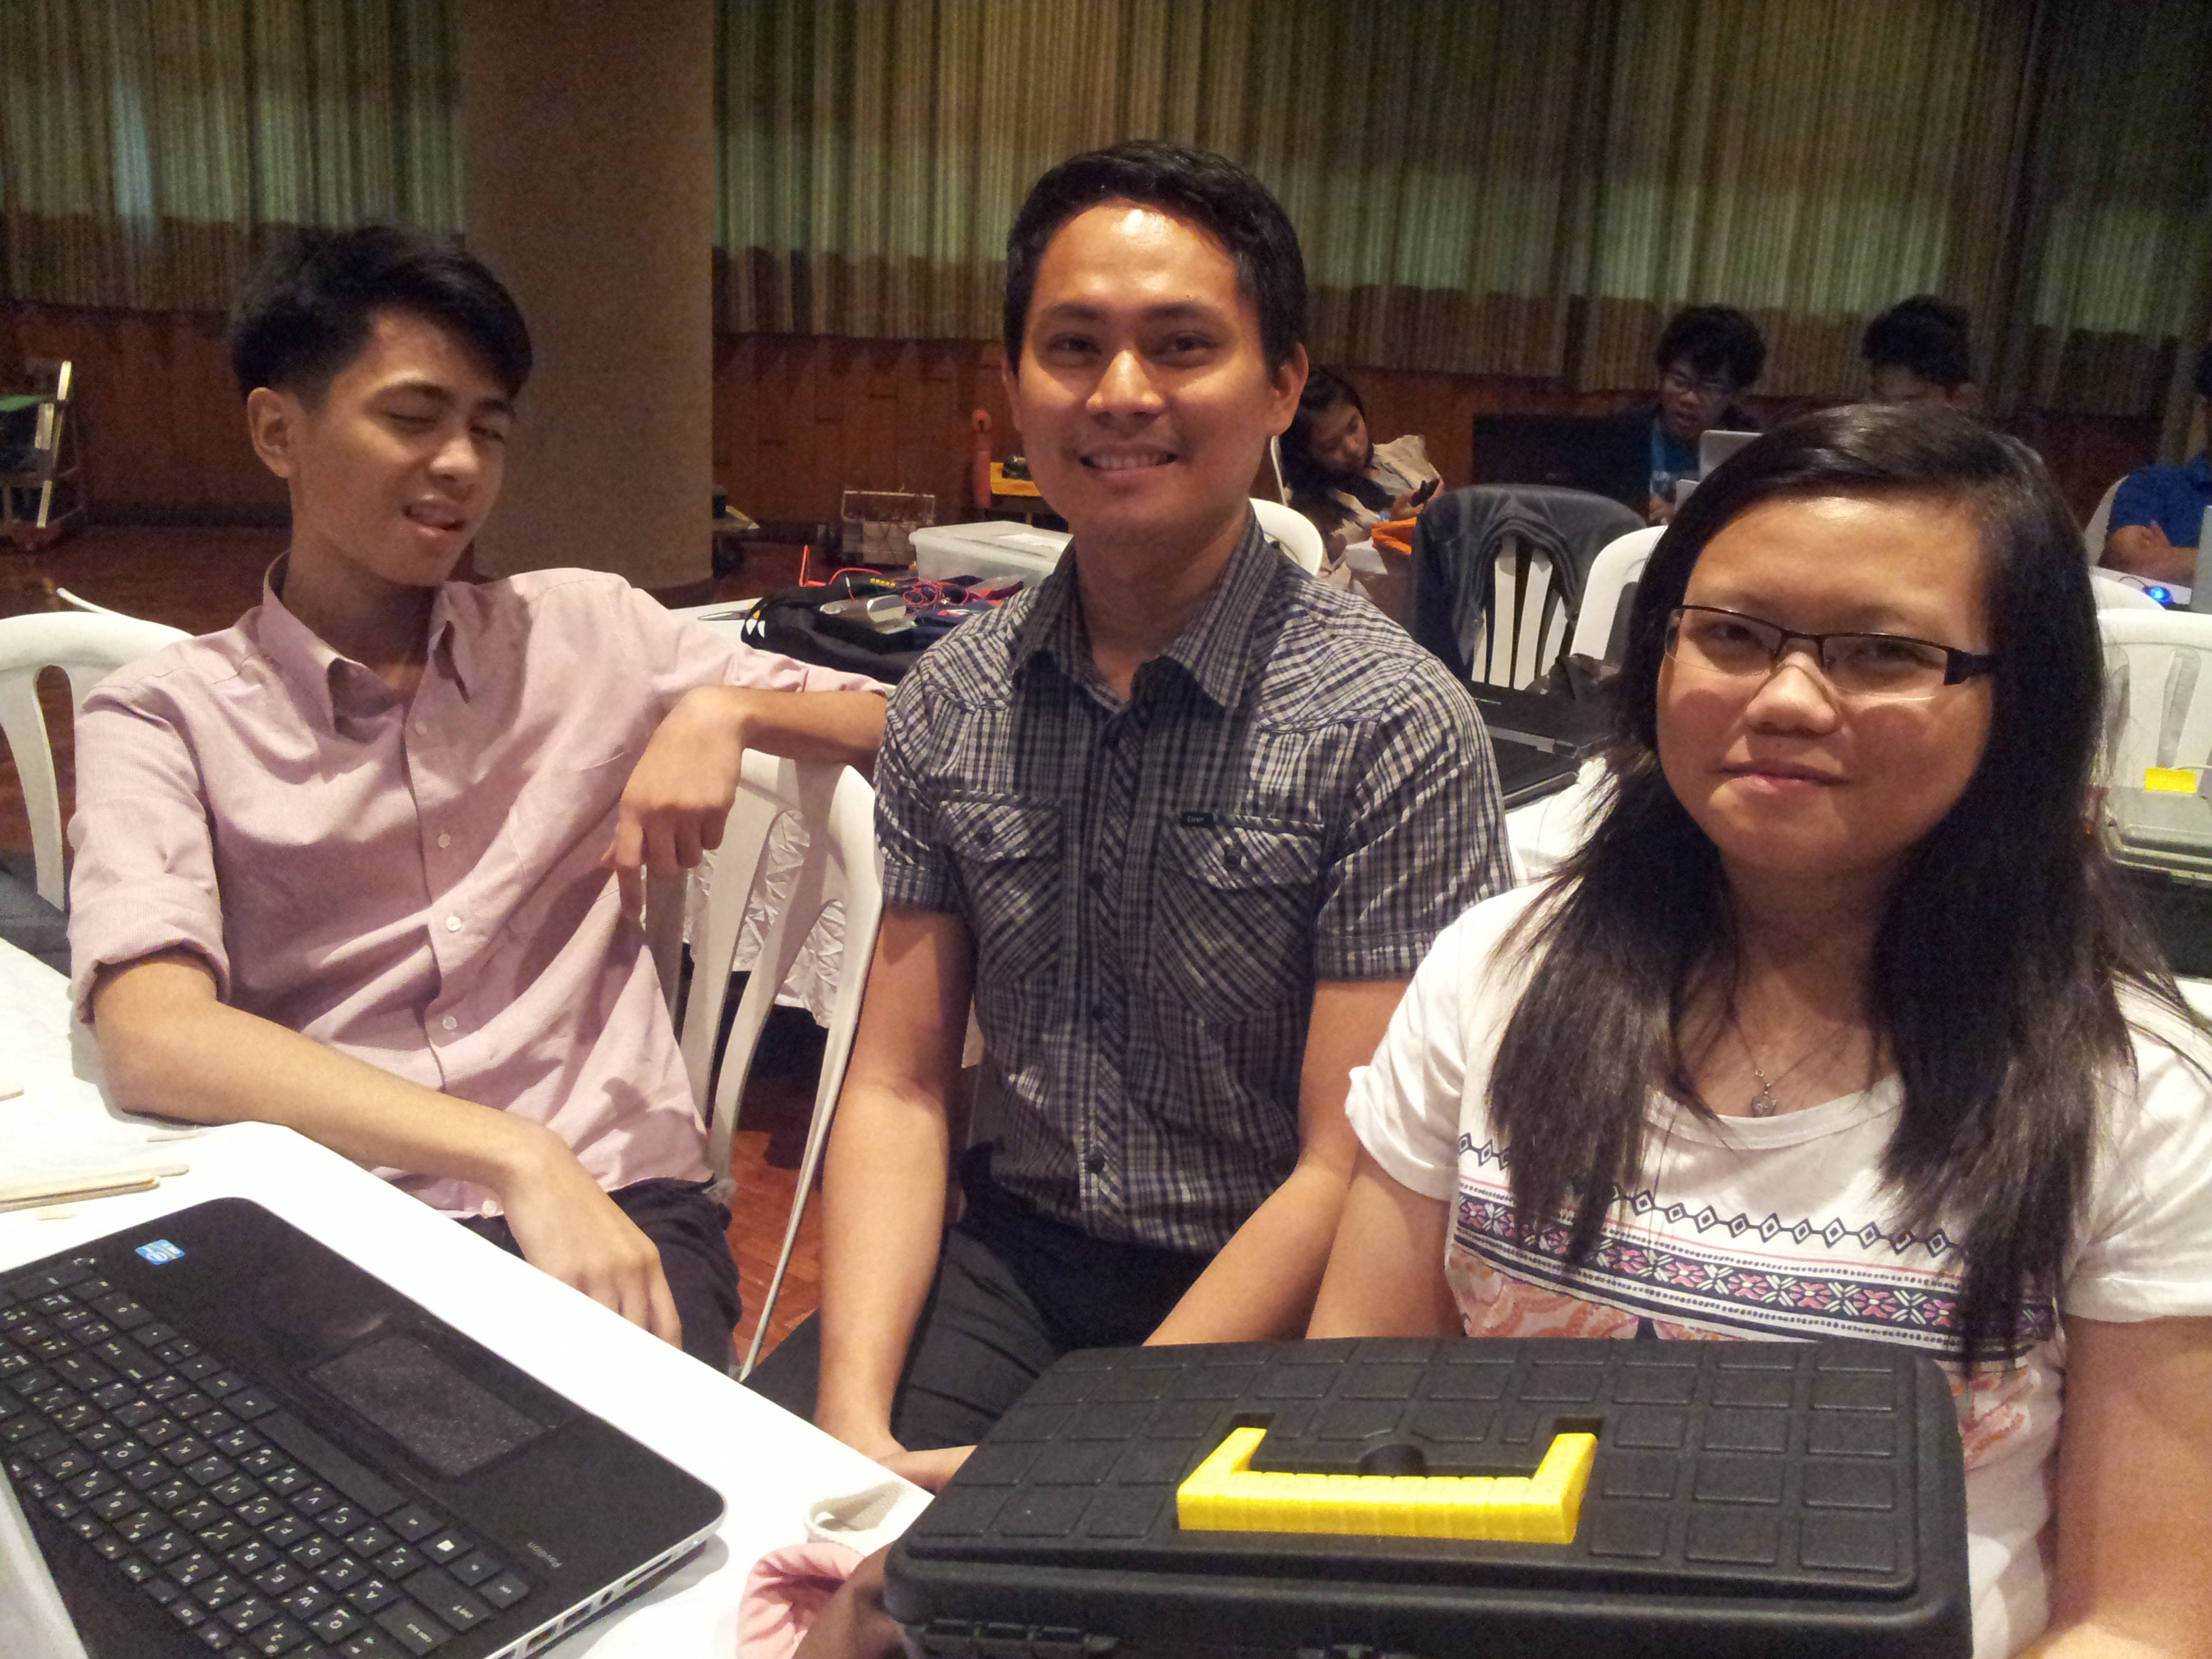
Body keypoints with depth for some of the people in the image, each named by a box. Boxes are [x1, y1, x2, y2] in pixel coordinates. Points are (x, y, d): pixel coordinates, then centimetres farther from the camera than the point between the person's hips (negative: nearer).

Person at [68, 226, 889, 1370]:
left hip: (614, 1202, 1)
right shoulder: (166, 715, 4)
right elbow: (151, 1038, -13)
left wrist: (723, 708, -6)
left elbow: (889, 724, 15)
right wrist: (514, 1155, -25)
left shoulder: (588, 630, 13)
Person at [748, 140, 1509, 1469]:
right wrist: (856, 1421, -12)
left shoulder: (1394, 725, -14)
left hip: (1259, 1311, -3)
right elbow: (900, 1088, 2)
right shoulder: (950, 705, 1)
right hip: (1011, 1257, 4)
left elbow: (1349, 1175, -14)